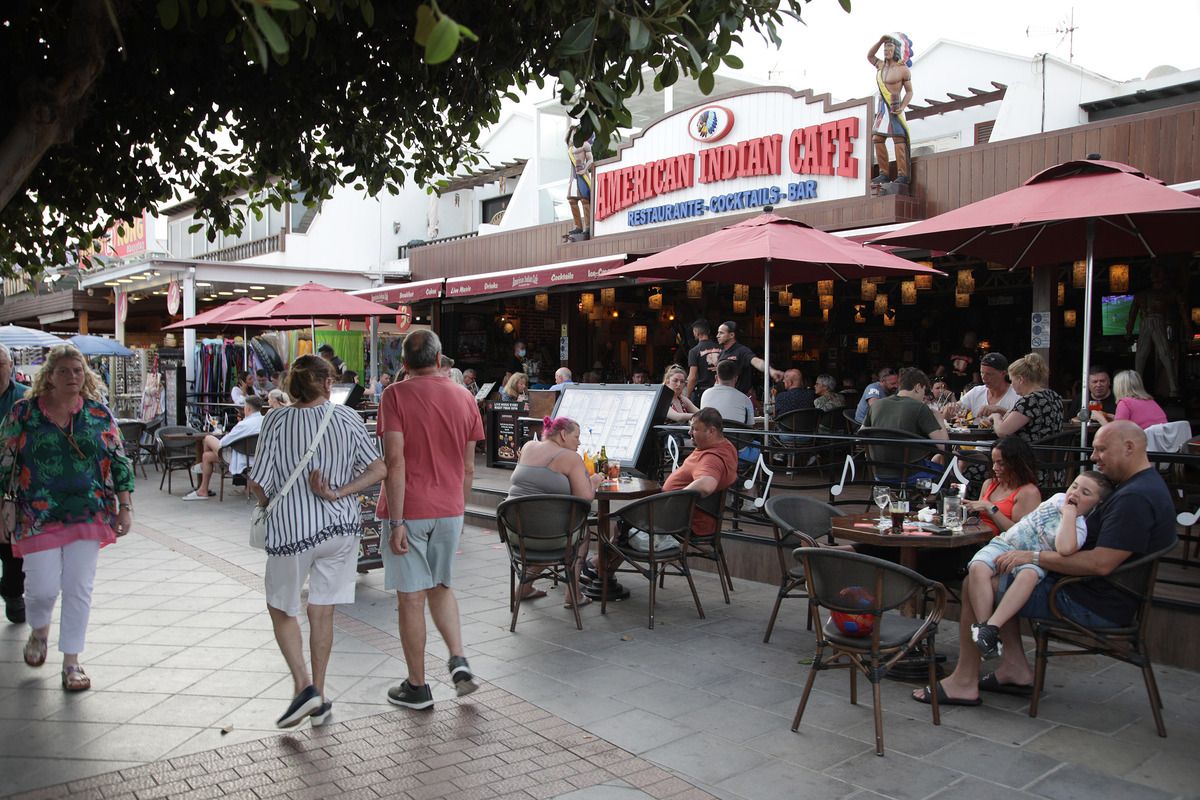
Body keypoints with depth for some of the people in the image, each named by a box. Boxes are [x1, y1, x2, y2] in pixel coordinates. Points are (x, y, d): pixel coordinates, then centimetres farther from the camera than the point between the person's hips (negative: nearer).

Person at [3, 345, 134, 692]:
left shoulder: (99, 413, 3)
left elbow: (119, 461, 6)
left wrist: (125, 507, 2)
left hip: (89, 516, 1)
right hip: (38, 517, -1)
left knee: (79, 589, 2)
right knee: (43, 589, -1)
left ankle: (71, 662, 16)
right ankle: (39, 631, 34)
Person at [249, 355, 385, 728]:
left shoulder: (277, 421, -10)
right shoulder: (346, 417, -3)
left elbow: (258, 482, -9)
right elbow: (378, 469, -6)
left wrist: (266, 504, 12)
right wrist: (338, 493, -7)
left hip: (291, 529, -3)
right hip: (341, 528, 3)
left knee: (281, 609, 17)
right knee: (322, 613, 13)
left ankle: (304, 687, 5)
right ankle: (319, 699, 21)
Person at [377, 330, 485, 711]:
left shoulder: (396, 395, -9)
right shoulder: (464, 399, 5)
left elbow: (395, 461, -18)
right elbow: (468, 468, 8)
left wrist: (396, 522, -17)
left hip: (408, 510, -4)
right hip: (449, 509, 5)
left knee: (412, 597, 5)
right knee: (440, 586, 22)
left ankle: (417, 687, 15)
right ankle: (459, 660, 8)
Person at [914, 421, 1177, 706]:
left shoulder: (1135, 498, -22)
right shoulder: (1148, 485, 14)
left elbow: (1101, 563, -30)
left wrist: (1034, 557, -22)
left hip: (1093, 605, -11)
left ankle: (964, 682, -4)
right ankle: (1015, 667, 12)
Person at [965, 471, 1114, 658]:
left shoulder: (1080, 526, -6)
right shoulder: (1059, 498, 13)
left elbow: (1065, 548, -29)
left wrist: (1069, 513, -18)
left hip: (1032, 558, -4)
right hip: (1004, 543, 4)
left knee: (1028, 574, -40)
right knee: (978, 567, -28)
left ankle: (992, 627, -42)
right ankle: (982, 625, -33)